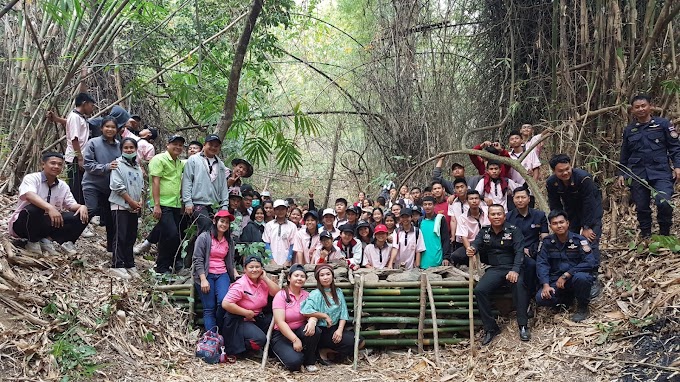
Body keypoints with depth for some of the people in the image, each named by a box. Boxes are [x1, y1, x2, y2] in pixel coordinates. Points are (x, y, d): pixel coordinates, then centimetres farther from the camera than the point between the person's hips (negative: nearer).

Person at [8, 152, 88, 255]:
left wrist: (82, 206, -23)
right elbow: (29, 195, -33)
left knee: (81, 216, -14)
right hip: (23, 223, -5)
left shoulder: (63, 186, 5)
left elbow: (72, 204, 2)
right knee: (34, 208, -40)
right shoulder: (31, 178, -13)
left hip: (48, 224, 5)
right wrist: (49, 207, -50)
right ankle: (33, 242, -13)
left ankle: (46, 239, -9)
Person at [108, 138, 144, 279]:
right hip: (120, 206, -7)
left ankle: (129, 265, 15)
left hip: (134, 208, 7)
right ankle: (117, 265, -5)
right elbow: (117, 186, -13)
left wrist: (140, 202, 0)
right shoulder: (118, 164, -6)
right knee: (120, 237, -7)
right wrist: (131, 201, -13)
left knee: (131, 237, 10)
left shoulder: (138, 167, 16)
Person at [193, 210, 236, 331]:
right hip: (206, 275, -4)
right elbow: (197, 260, -8)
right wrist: (203, 280, -14)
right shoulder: (204, 237, -4)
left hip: (222, 274, 4)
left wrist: (235, 274, 4)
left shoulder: (229, 241, 13)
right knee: (209, 308, -7)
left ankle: (218, 328, 1)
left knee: (224, 302, -19)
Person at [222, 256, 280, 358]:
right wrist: (247, 313, -18)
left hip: (257, 318, 7)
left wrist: (265, 278, -10)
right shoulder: (240, 285, -16)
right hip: (238, 320, -7)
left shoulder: (263, 282, 4)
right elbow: (226, 304, -24)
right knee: (259, 339, -29)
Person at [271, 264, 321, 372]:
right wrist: (295, 340, -25)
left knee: (315, 331, -29)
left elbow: (313, 313, -5)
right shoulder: (281, 295, -10)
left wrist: (312, 321, -31)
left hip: (300, 331, 5)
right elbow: (280, 322, -18)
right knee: (294, 362, -29)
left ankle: (309, 362, -6)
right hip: (282, 335, -5)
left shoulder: (307, 295, 5)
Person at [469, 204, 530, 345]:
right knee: (479, 290, -22)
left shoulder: (513, 230, 1)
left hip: (512, 268, -3)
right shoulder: (484, 232, 12)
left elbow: (519, 252, -9)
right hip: (494, 269, 3)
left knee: (518, 284, -35)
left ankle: (523, 326, -28)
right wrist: (472, 250, -31)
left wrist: (515, 270, -26)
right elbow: (476, 244, -3)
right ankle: (490, 328, -9)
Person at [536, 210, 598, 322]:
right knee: (541, 298, -22)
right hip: (556, 281, 3)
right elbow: (541, 264, -4)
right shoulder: (548, 242, 3)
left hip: (574, 278, -3)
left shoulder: (579, 240, -9)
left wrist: (566, 275, -23)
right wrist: (546, 285, -20)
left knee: (581, 277, -38)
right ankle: (567, 300, 11)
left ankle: (583, 307, -7)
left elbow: (590, 262, -21)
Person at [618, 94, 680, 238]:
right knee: (641, 208, 5)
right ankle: (645, 236, 22)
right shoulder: (629, 130, 14)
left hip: (660, 172, -3)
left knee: (664, 203, -21)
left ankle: (665, 234, 0)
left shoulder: (663, 124, 4)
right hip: (637, 175, 3)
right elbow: (624, 155, 21)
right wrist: (622, 174, 16)